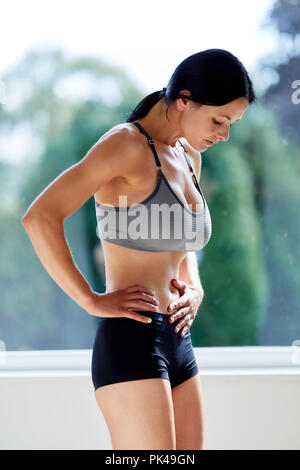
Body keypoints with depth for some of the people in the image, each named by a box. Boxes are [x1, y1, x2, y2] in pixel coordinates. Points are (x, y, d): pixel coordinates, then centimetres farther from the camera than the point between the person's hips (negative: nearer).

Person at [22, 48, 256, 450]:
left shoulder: (189, 158, 16)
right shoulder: (128, 144, -10)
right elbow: (39, 217, -20)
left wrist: (194, 288, 13)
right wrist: (91, 300, -16)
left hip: (178, 343, 9)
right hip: (131, 341, -9)